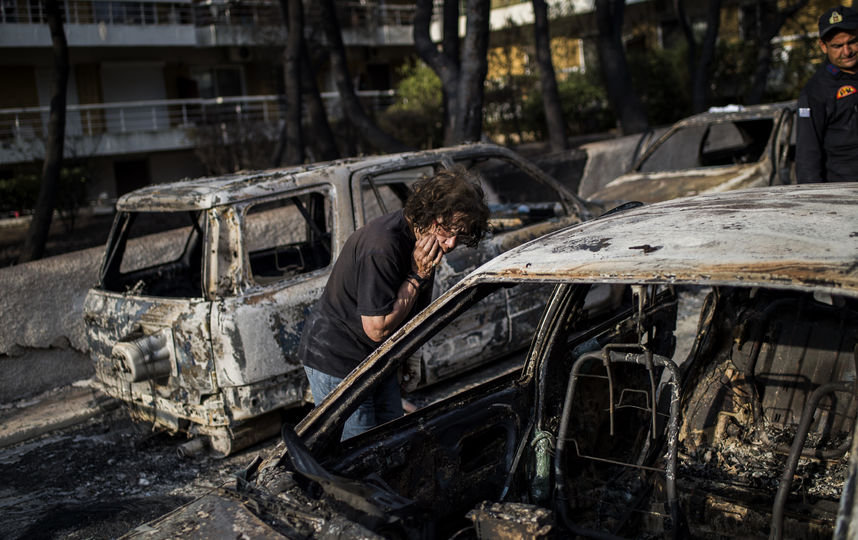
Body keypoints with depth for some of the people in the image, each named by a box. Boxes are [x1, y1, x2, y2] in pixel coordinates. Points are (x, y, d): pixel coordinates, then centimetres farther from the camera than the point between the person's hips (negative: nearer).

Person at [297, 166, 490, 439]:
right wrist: (417, 277, -26)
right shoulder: (382, 246, -31)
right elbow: (377, 328, -28)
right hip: (337, 359, -9)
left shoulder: (423, 237, -1)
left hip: (377, 358, 9)